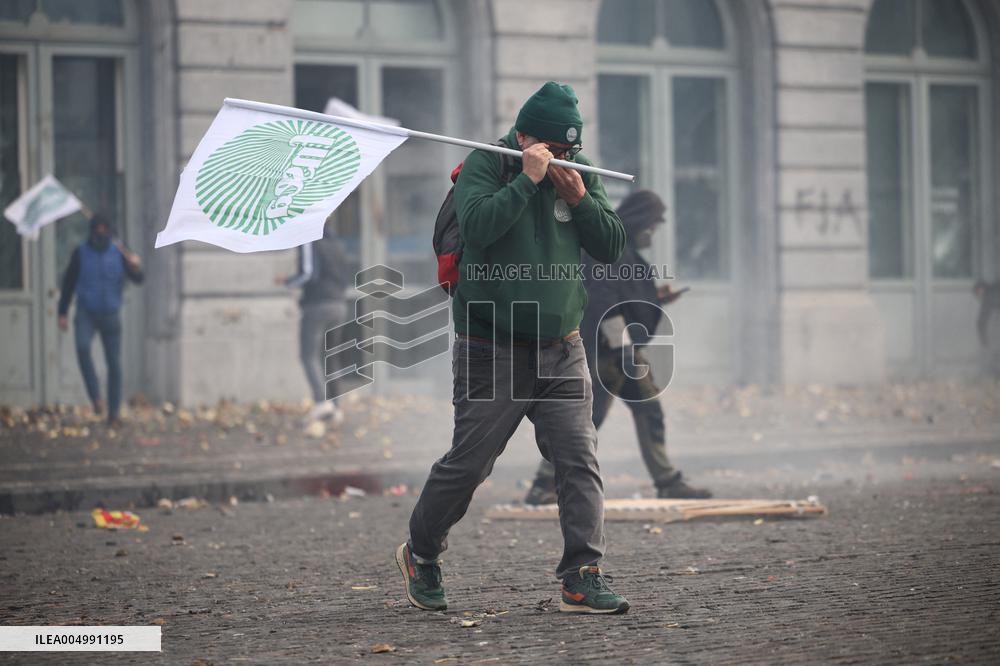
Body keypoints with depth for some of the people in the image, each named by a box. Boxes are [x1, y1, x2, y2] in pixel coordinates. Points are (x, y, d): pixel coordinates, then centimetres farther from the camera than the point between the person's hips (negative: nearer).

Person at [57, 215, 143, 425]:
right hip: (86, 313, -1)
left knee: (114, 364, 3)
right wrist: (63, 313, 4)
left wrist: (135, 267, -32)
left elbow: (138, 280, -9)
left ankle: (113, 412, 13)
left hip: (111, 314, 1)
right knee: (82, 347, -30)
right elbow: (68, 283, 5)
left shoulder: (119, 251, -2)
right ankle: (95, 396, -22)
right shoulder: (80, 253, -2)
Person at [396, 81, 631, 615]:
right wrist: (528, 178, -24)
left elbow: (611, 246, 3)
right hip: (492, 350, -4)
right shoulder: (483, 165, -7)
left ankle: (583, 579, -8)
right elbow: (478, 226, -25)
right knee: (468, 463, 2)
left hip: (561, 349, 4)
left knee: (580, 460, -7)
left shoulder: (579, 173, 8)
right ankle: (420, 554, 25)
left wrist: (579, 199, -11)